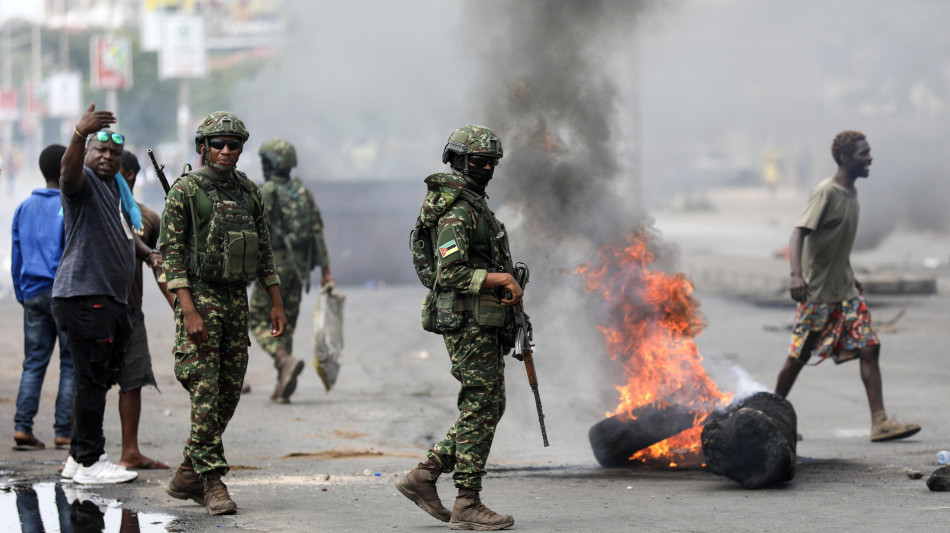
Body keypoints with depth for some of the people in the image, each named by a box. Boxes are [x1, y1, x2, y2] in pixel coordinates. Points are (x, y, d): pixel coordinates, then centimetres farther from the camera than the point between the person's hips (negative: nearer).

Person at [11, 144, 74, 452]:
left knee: (33, 362, 7)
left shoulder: (24, 208, 11)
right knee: (71, 363, 1)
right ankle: (64, 432, -1)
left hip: (33, 294, 6)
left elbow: (16, 257, 15)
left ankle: (22, 426, -4)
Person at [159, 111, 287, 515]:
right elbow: (171, 252, -11)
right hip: (199, 297, -6)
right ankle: (212, 482, -8)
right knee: (205, 392, -10)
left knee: (229, 393, 7)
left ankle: (187, 477, 17)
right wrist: (189, 311, -19)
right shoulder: (185, 190, -6)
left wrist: (277, 304, 9)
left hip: (236, 300, 6)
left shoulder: (248, 193, 11)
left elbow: (264, 251, 16)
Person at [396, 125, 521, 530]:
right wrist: (500, 279, -20)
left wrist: (509, 288, 13)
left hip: (484, 323, 10)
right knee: (480, 409, -6)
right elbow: (450, 274, -23)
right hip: (467, 322, -10)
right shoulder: (456, 211, -15)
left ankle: (423, 477, 13)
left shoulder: (475, 204, 17)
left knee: (489, 407, 12)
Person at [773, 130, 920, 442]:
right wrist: (796, 275, -39)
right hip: (818, 291, -8)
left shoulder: (851, 193, 10)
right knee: (799, 356, 2)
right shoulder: (825, 193, -15)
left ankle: (879, 422, -7)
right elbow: (799, 234, -25)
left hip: (845, 290, 8)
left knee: (869, 348, -4)